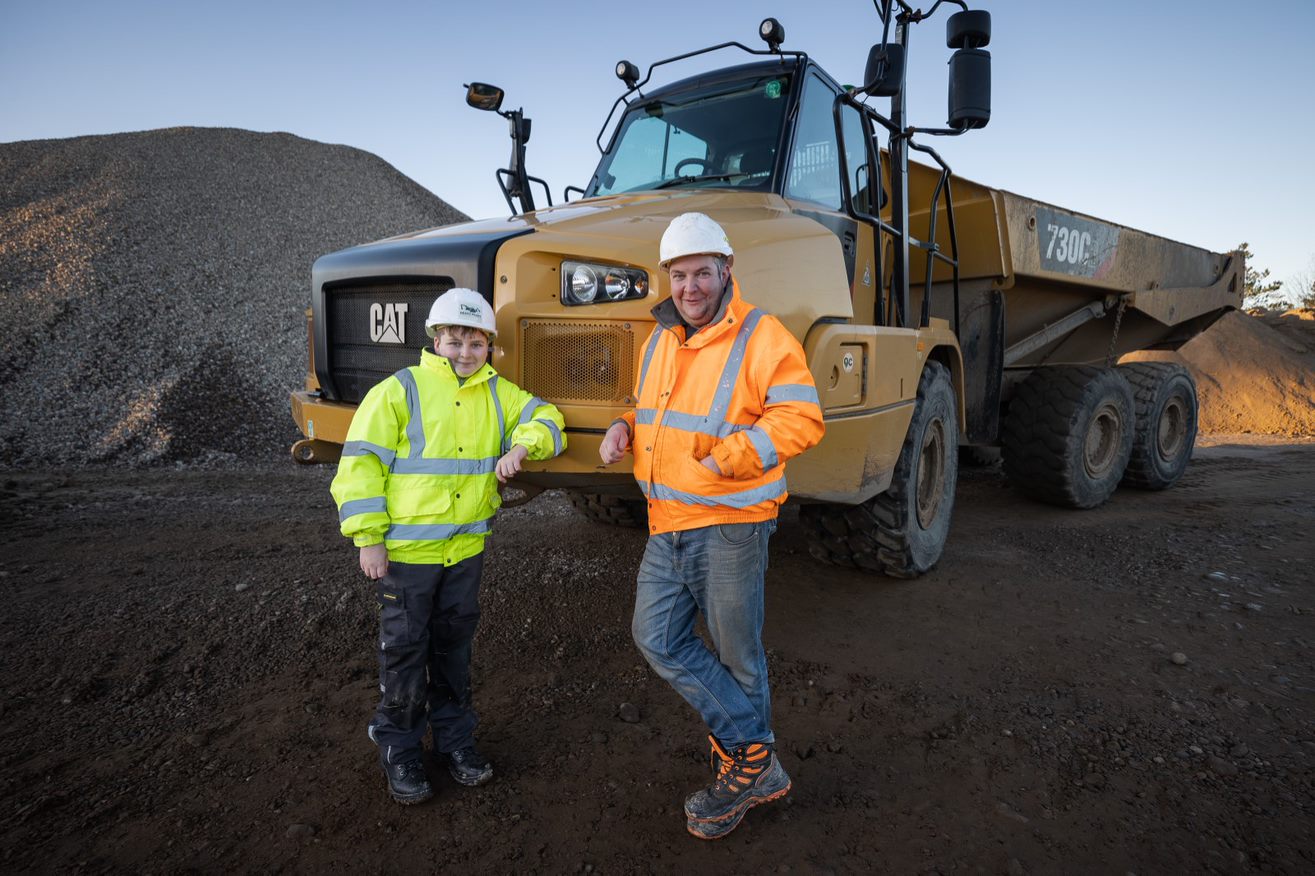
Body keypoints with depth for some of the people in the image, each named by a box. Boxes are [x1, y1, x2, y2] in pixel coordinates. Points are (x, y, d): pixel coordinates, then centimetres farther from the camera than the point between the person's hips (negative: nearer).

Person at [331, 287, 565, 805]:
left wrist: (522, 445, -16)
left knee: (454, 644, 17)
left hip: (467, 548, 4)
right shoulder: (399, 391, -8)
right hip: (406, 548, -4)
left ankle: (455, 737, 33)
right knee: (405, 649, 7)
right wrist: (368, 537, -13)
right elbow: (360, 464, -9)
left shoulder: (499, 393, 7)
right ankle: (398, 748, 25)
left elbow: (545, 420, 6)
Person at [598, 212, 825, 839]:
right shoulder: (661, 337, 12)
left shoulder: (760, 338, -13)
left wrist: (730, 457, -29)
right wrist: (625, 429, 5)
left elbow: (801, 418, -21)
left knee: (736, 656, 7)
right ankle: (756, 762, 20)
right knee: (657, 638, 7)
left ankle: (745, 766, 30)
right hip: (667, 522, 8)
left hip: (728, 524, -8)